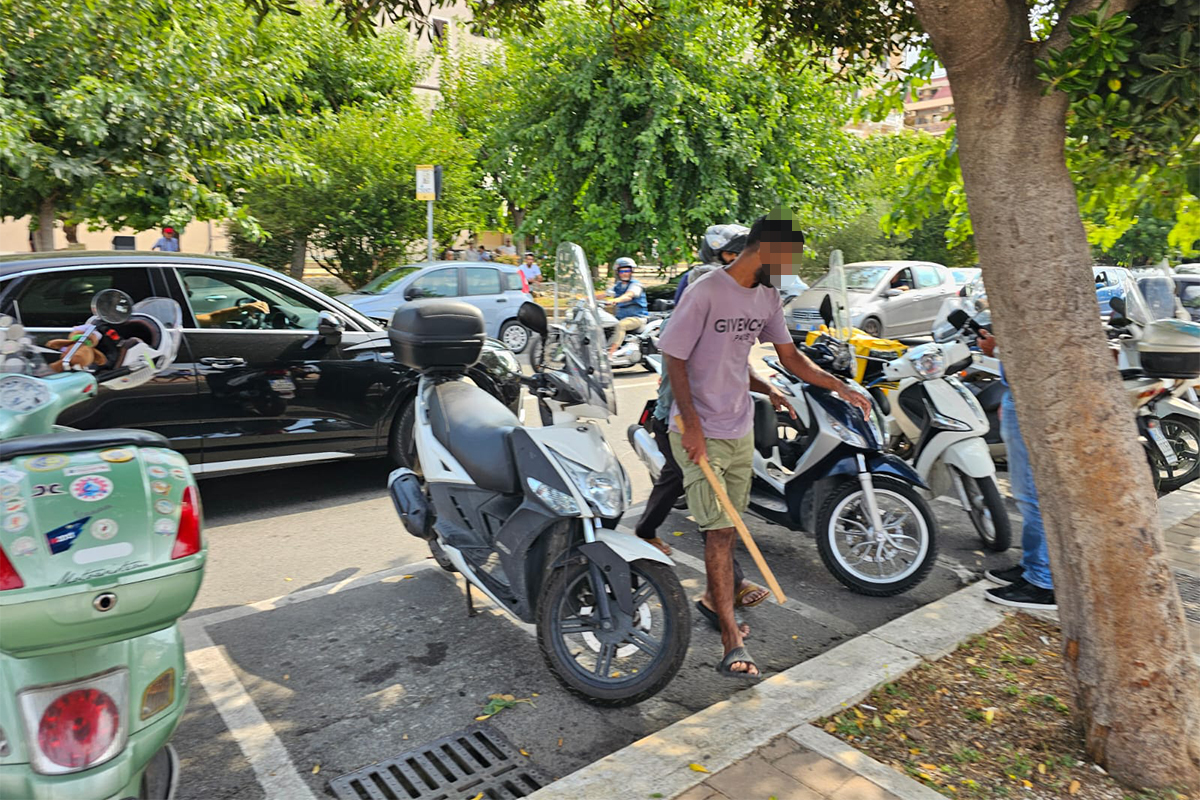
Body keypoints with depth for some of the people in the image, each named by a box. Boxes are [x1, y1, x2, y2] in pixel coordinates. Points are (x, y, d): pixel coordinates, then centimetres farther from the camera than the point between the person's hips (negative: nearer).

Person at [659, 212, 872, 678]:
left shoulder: (767, 298, 8)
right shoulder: (704, 293, -16)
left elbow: (790, 357, 15)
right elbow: (674, 360, -14)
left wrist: (841, 388, 5)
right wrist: (692, 425, -18)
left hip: (741, 429, 7)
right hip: (699, 432, -7)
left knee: (728, 525, 15)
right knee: (720, 530, -8)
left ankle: (714, 596, 38)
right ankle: (732, 644, -2)